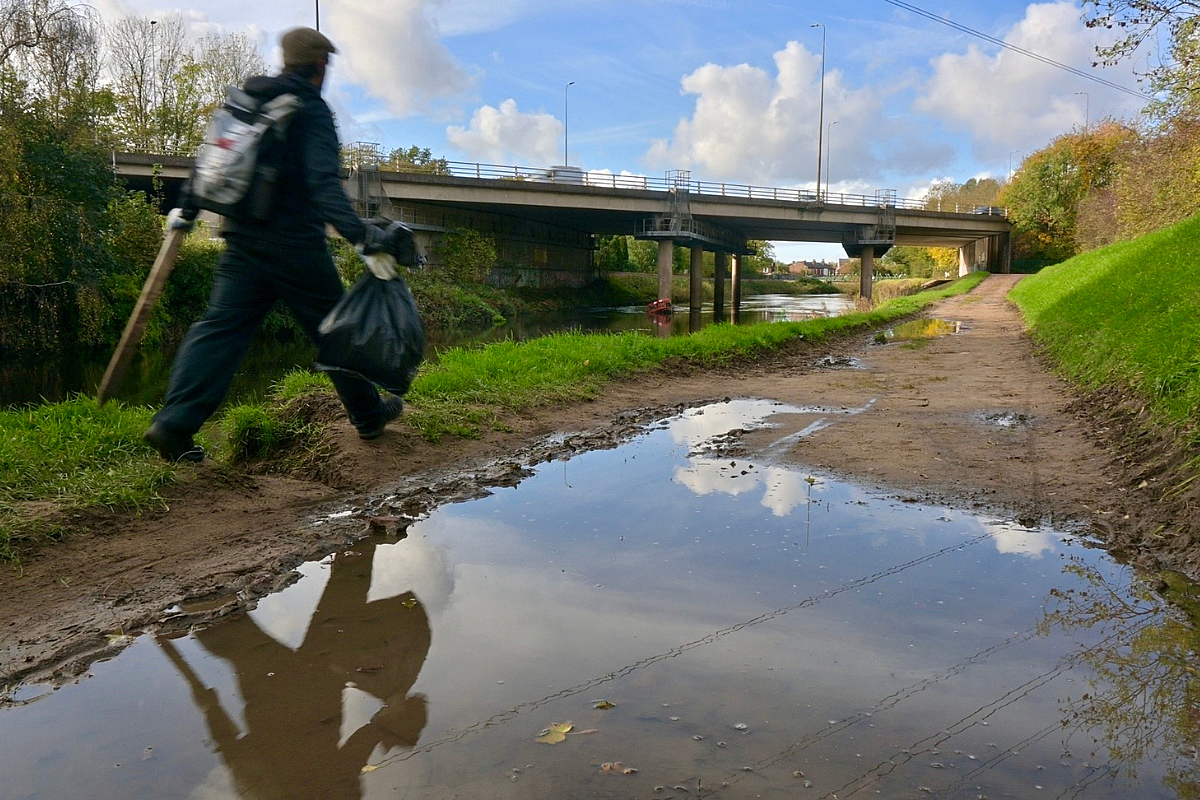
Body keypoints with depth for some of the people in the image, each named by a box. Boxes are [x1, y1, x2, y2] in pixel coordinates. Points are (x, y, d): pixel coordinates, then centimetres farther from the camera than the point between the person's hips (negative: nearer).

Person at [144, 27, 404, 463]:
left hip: (242, 239, 6)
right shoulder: (312, 111, -9)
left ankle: (173, 423, -8)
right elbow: (322, 182, -22)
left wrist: (186, 209, 30)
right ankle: (368, 413, 23)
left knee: (221, 326, 2)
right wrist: (360, 234, -30)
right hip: (296, 246, -6)